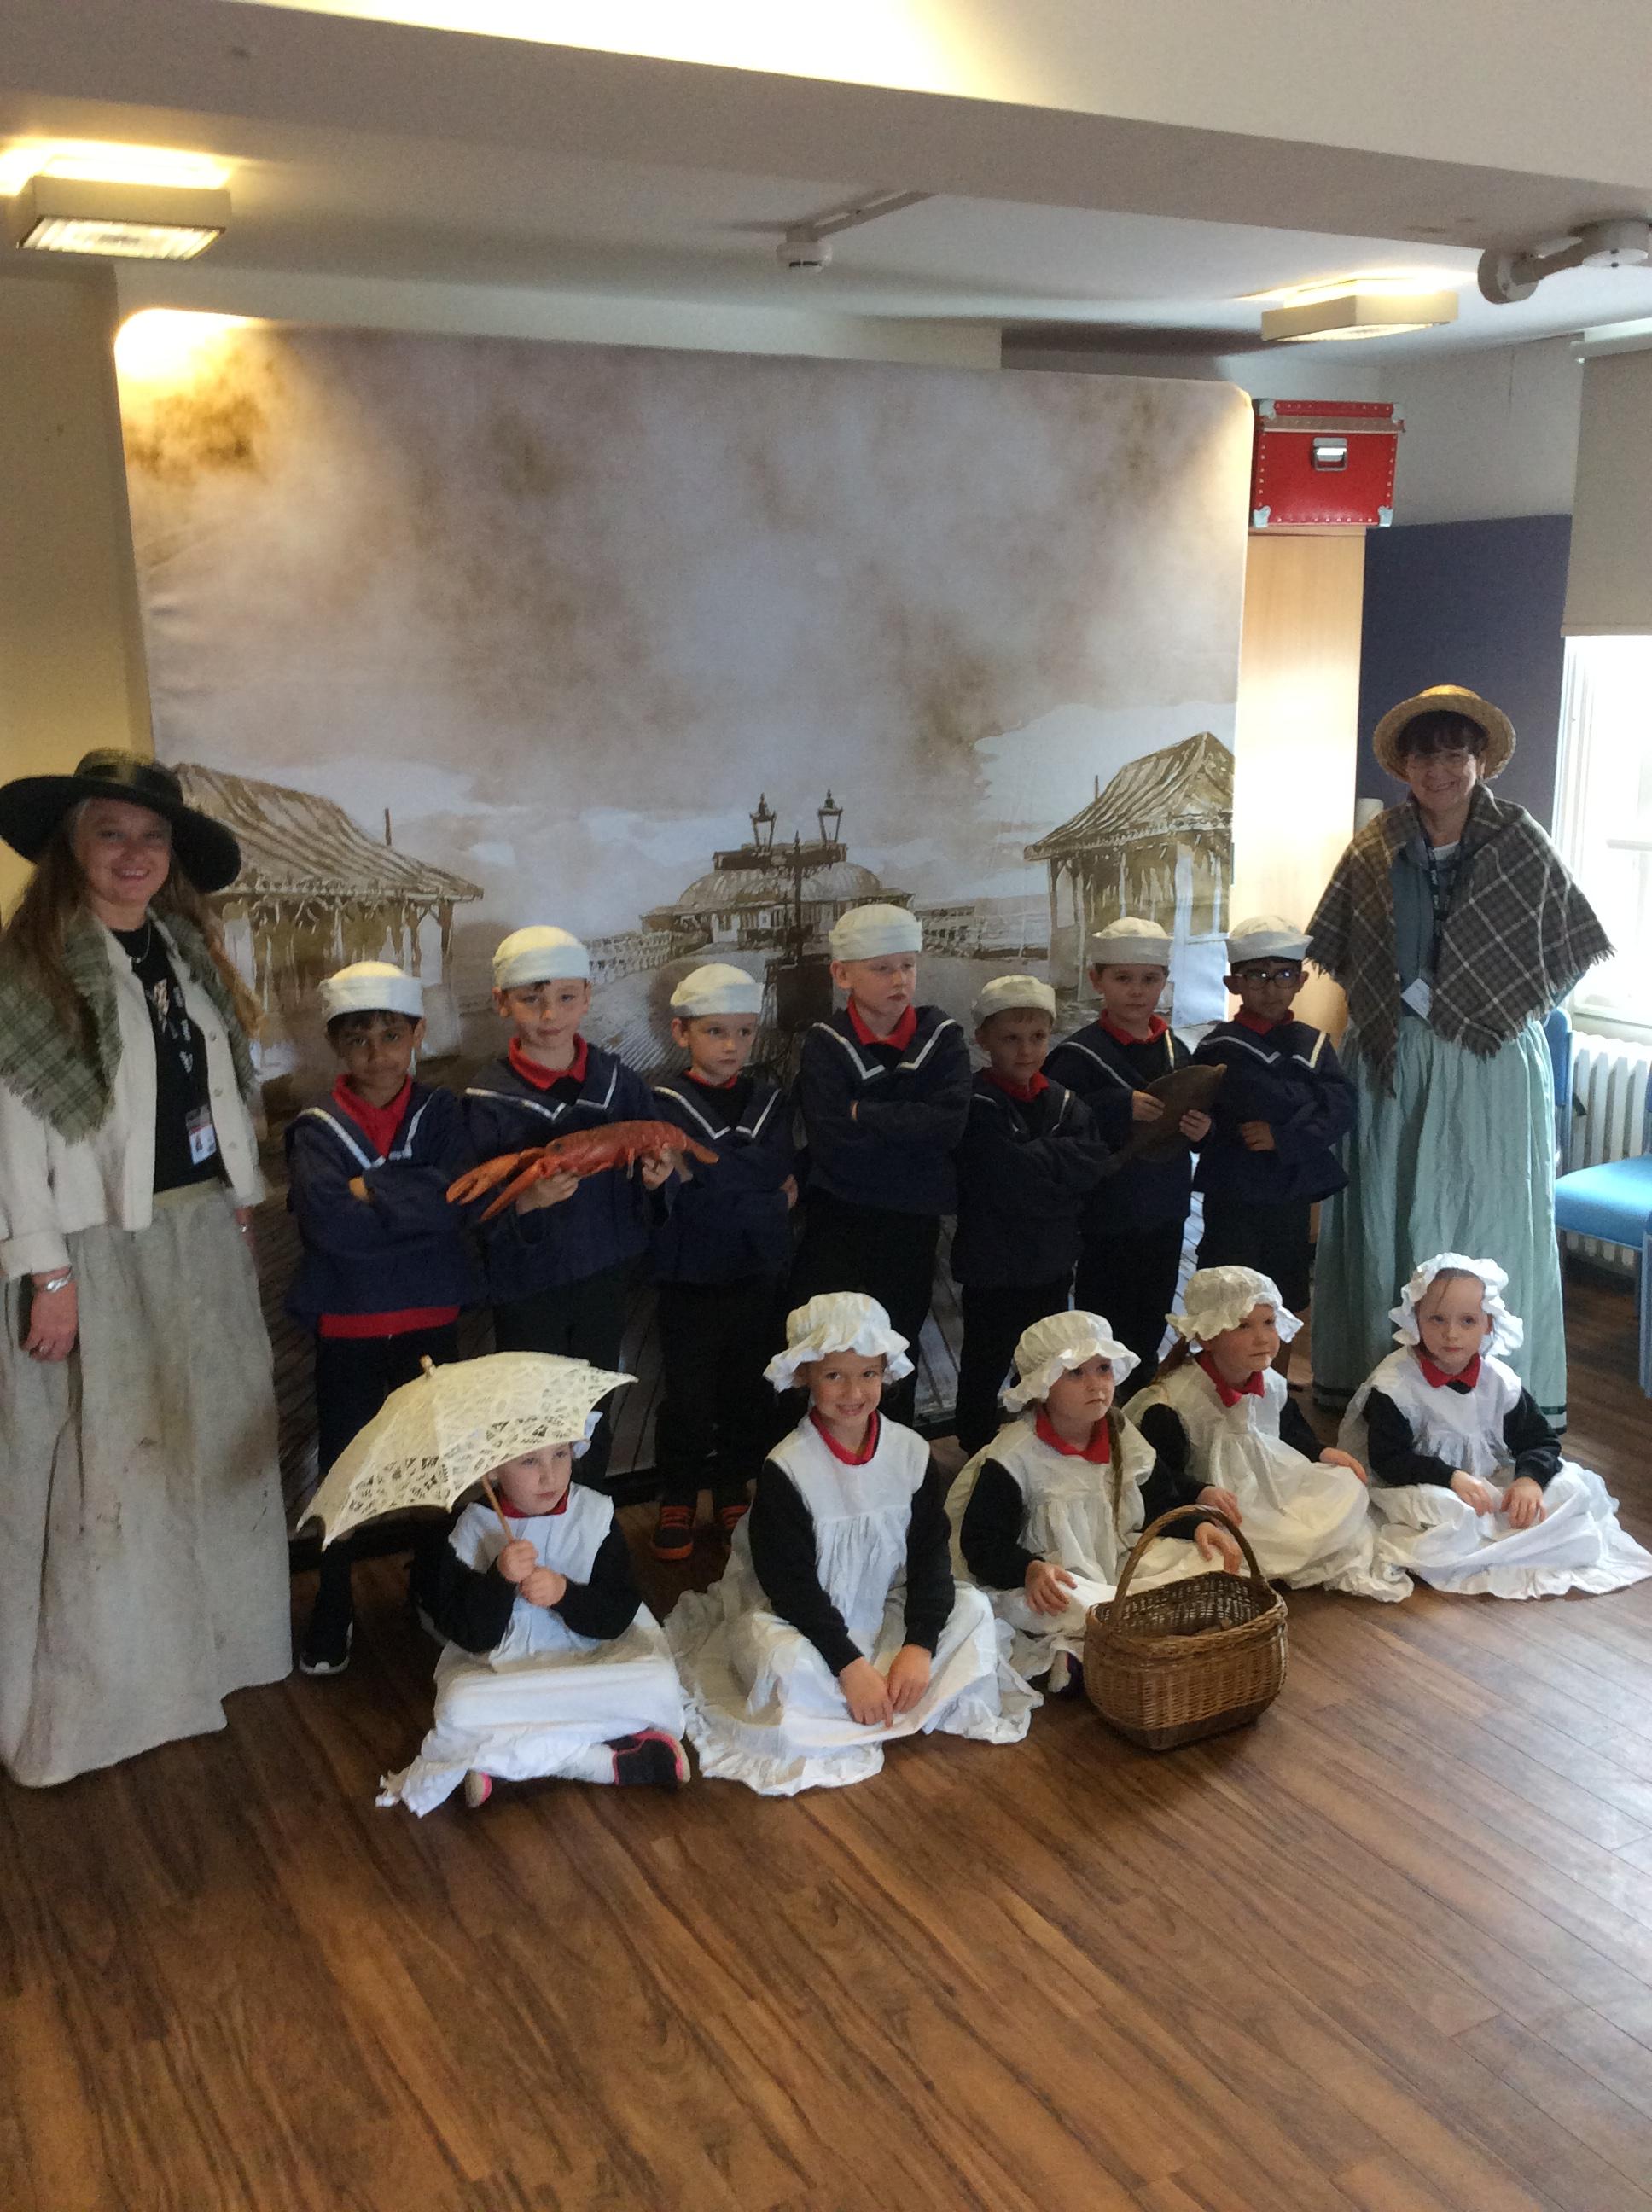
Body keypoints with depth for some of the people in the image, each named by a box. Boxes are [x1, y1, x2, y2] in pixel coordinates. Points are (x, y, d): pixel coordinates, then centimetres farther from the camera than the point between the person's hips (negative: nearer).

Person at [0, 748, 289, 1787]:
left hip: (204, 1236, 7)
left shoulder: (189, 952, 8)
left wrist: (242, 1210, 12)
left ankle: (210, 1642, 33)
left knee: (216, 1444, 16)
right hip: (103, 1250, -7)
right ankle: (105, 1689, 15)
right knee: (113, 1464, 1)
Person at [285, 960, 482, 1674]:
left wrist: (372, 1193, -19)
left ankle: (433, 1590, 33)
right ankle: (332, 1610, 24)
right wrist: (415, 1207, -16)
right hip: (347, 1327, -1)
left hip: (430, 1320, 1)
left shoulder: (440, 1113, 0)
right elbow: (327, 1221, -21)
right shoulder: (316, 1128, -4)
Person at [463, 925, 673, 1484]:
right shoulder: (489, 1099, -10)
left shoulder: (617, 1081, 0)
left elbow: (646, 1165, 8)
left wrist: (654, 1179, -14)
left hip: (606, 1276, 3)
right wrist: (524, 1202, -31)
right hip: (527, 1287, -3)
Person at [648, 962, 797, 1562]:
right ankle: (678, 1497, 21)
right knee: (686, 1396, 4)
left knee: (747, 1390, 13)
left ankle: (734, 1489, 30)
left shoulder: (769, 1100, 5)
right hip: (690, 1280, -3)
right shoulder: (665, 1106, -8)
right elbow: (691, 1200, -18)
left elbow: (783, 1178, -6)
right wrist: (766, 1203, -15)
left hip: (756, 1276, 3)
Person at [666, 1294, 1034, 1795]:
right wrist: (850, 1665, -23)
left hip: (887, 1616, 5)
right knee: (786, 1660, -35)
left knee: (973, 1609, -14)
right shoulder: (786, 1470, -17)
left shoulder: (911, 1454, -4)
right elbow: (790, 1583, -17)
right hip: (802, 1623, -4)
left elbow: (930, 1556, -2)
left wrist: (919, 1647, -16)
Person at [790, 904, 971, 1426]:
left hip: (913, 1225, 3)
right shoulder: (825, 1045, -8)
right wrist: (914, 1128, -15)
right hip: (840, 1224, -3)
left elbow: (951, 1121, -18)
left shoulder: (942, 1036, -1)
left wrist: (865, 1113, -19)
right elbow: (835, 1146, -20)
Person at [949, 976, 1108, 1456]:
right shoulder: (976, 1106, -15)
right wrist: (1059, 1160, -15)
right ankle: (978, 1454, 25)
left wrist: (1037, 1160, -20)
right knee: (985, 1369, 9)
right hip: (993, 1267, -6)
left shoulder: (1066, 1104, 4)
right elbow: (1006, 1179, -25)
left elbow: (1093, 1163, -11)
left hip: (1053, 1264, 6)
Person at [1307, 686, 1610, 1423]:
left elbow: (1566, 946, 3)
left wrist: (1510, 1008, -1)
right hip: (1394, 1063, 2)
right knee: (1387, 1217, 7)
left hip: (1490, 1064, -2)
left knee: (1490, 1219, 4)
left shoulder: (1519, 842, -4)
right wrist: (1398, 1002, 2)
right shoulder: (1376, 848, 1)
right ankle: (1376, 1378, 18)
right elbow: (1335, 950, 9)